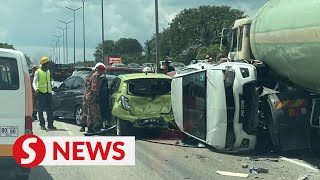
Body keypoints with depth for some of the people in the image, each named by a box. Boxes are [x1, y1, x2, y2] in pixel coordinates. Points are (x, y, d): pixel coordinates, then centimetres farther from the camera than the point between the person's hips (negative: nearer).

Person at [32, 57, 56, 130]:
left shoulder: (48, 72, 14)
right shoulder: (38, 72, -3)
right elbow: (34, 82, -9)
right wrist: (36, 89, -27)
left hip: (48, 93, 5)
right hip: (41, 93, -5)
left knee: (50, 109, 2)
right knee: (40, 110, -1)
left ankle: (50, 125, 5)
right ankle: (42, 125, 5)